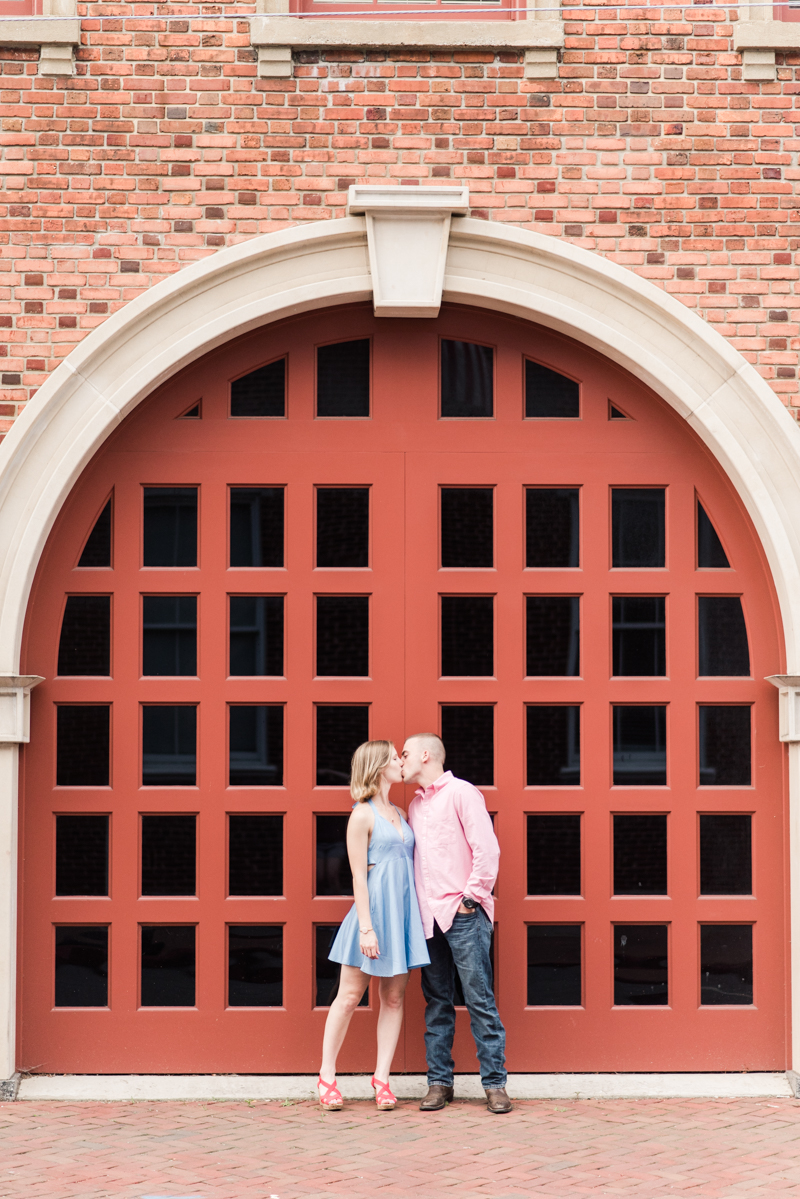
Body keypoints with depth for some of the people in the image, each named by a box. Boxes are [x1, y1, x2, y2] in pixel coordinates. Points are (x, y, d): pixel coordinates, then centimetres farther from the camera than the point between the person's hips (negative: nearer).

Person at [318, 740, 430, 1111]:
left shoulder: (399, 814, 15)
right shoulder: (362, 816, -6)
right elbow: (359, 876, -11)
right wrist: (366, 927, -17)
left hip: (403, 910, 7)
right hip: (374, 905, -7)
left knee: (393, 997, 4)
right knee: (350, 995, -1)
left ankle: (381, 1079, 8)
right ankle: (327, 1076, 7)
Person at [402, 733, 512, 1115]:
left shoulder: (461, 793, -3)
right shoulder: (415, 804, 18)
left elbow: (487, 849, -9)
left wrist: (472, 897, -11)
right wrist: (415, 904, 12)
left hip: (463, 914, -7)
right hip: (428, 917, 7)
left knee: (480, 1000, -6)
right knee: (437, 1002, 7)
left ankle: (495, 1083, -4)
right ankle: (439, 1082, 11)